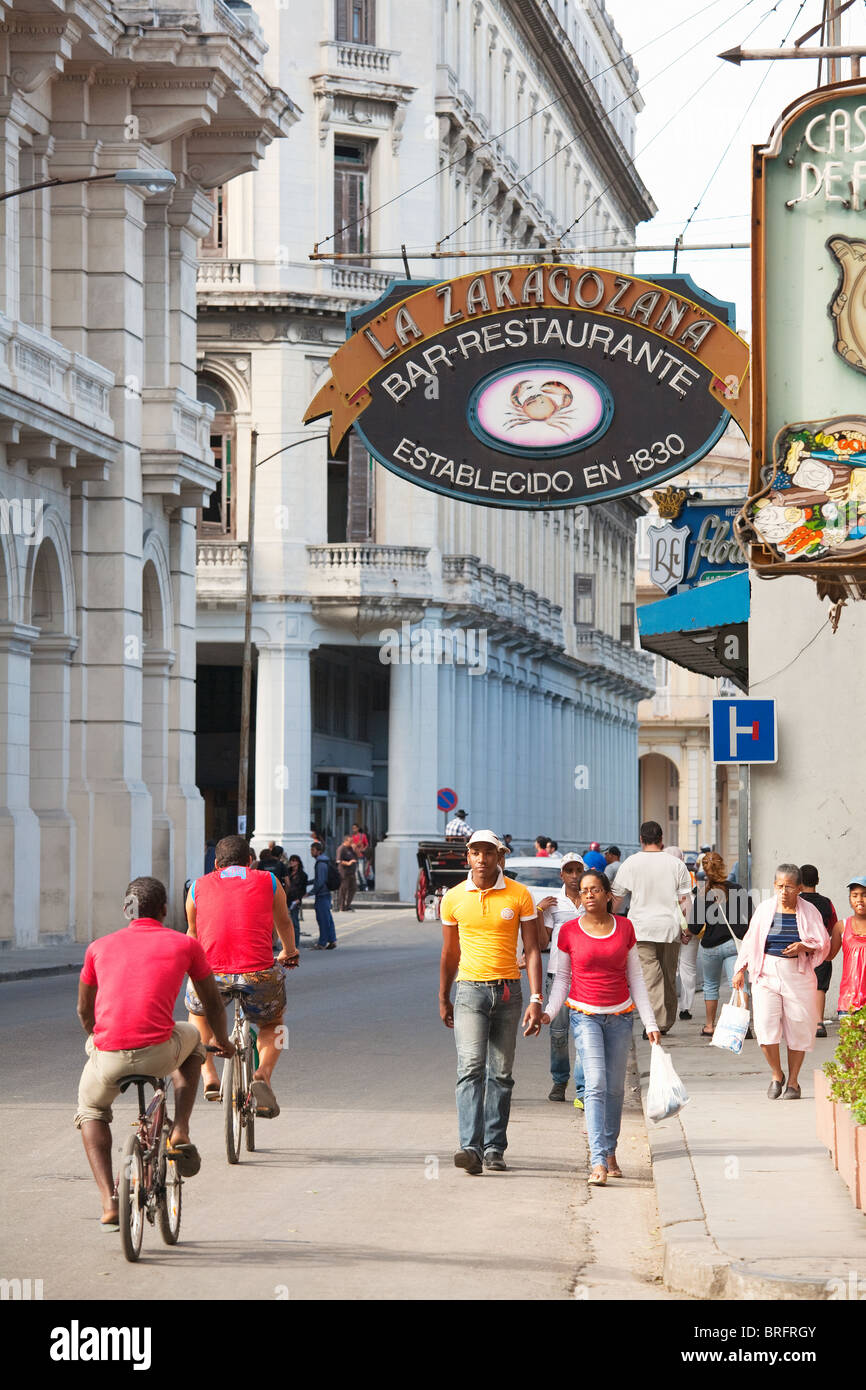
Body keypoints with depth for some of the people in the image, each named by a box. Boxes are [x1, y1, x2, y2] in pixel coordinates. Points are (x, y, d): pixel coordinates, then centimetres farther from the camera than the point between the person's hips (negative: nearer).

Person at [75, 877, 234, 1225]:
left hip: (108, 1057, 1)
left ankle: (108, 1200, 15)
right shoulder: (184, 945, 12)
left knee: (91, 1111, 32)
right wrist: (222, 1042, 45)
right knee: (191, 1039, 35)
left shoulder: (100, 947, 16)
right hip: (159, 1053, -1)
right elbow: (212, 1001, 24)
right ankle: (180, 1134, 22)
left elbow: (84, 1010, 28)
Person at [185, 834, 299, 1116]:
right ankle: (262, 1076, 2)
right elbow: (284, 923, 37)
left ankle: (208, 1077, 17)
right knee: (272, 1024, 29)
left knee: (198, 1014, 35)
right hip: (259, 974, -1)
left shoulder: (198, 887, 19)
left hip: (211, 975, 1)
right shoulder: (268, 882, 17)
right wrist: (289, 952, 59)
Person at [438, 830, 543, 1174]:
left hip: (508, 990, 1)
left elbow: (532, 949, -1)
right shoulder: (454, 898, 4)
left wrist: (536, 1000, -9)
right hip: (470, 990, -1)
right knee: (471, 1068, -15)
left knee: (501, 1074, 6)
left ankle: (494, 1149, 14)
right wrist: (443, 999, 19)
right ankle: (471, 1147, -24)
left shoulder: (519, 895, 0)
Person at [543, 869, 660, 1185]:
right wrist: (549, 1012, -8)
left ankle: (610, 1151, 25)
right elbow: (562, 977, 6)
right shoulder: (569, 931, -2)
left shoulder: (624, 928, 3)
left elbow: (635, 977, 8)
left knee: (615, 1088, 7)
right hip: (585, 1015, -2)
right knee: (596, 1084, -15)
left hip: (620, 1016, 2)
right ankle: (598, 1161, -21)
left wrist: (650, 1022, 6)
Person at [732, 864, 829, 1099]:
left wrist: (804, 947, -16)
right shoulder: (765, 909, 5)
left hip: (797, 974, -1)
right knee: (766, 1026, -11)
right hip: (767, 973, 1)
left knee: (798, 1029, 1)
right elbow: (750, 941, 13)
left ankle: (793, 1082, 15)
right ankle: (777, 1075, 10)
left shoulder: (809, 912, 1)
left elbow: (823, 945, 3)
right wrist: (740, 970, 9)